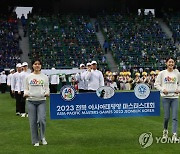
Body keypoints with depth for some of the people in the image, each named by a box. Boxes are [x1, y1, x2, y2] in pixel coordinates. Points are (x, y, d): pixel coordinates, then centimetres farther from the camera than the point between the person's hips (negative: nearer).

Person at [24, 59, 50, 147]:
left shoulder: (45, 77, 8)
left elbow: (47, 88, 10)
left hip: (41, 101, 0)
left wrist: (47, 93, -12)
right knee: (33, 121, 1)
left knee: (41, 119, -13)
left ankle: (42, 137, 11)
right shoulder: (28, 77, 8)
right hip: (31, 101, 1)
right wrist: (25, 94, -12)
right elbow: (26, 89, 9)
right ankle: (35, 141, 13)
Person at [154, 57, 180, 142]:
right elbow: (156, 84, 4)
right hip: (165, 97, -1)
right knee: (167, 116, 2)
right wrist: (162, 89, -12)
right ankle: (165, 130, 29)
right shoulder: (162, 73, 0)